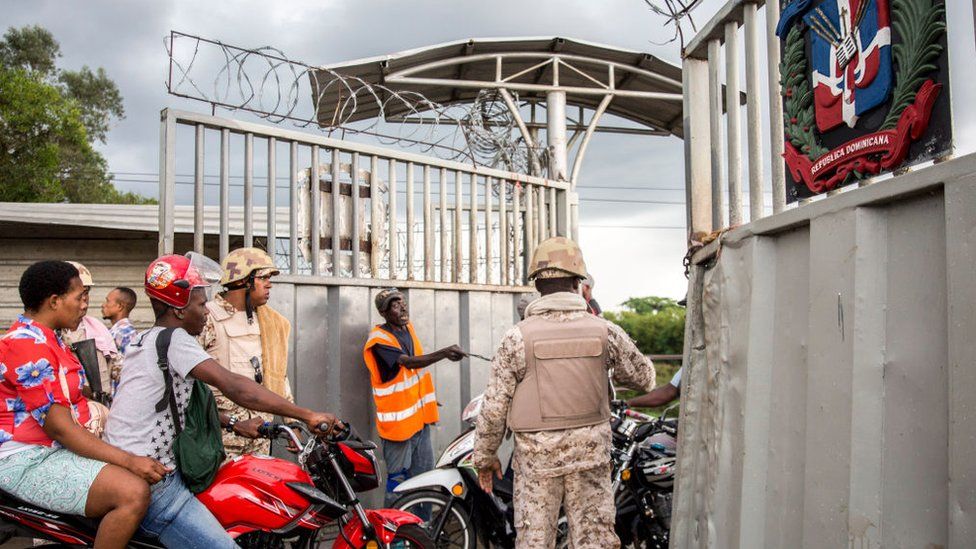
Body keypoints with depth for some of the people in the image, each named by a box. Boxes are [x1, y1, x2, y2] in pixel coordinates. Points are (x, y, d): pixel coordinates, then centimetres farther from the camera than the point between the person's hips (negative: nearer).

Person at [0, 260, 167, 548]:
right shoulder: (27, 346, -18)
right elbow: (59, 427, -23)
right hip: (30, 460, -11)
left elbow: (71, 402, 15)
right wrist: (129, 460, -26)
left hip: (55, 449, 11)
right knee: (133, 492, -30)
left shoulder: (46, 339, 17)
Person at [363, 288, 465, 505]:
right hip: (398, 422, -8)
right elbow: (408, 362, -32)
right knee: (398, 482, -1)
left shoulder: (408, 328, 7)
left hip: (419, 418, 8)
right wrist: (445, 352, -43)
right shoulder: (378, 340, -18)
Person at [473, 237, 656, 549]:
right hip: (591, 452, 2)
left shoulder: (517, 337, -9)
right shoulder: (604, 331, -3)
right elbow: (645, 377, 10)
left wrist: (485, 456, 7)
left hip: (537, 455, -2)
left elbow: (494, 406, -6)